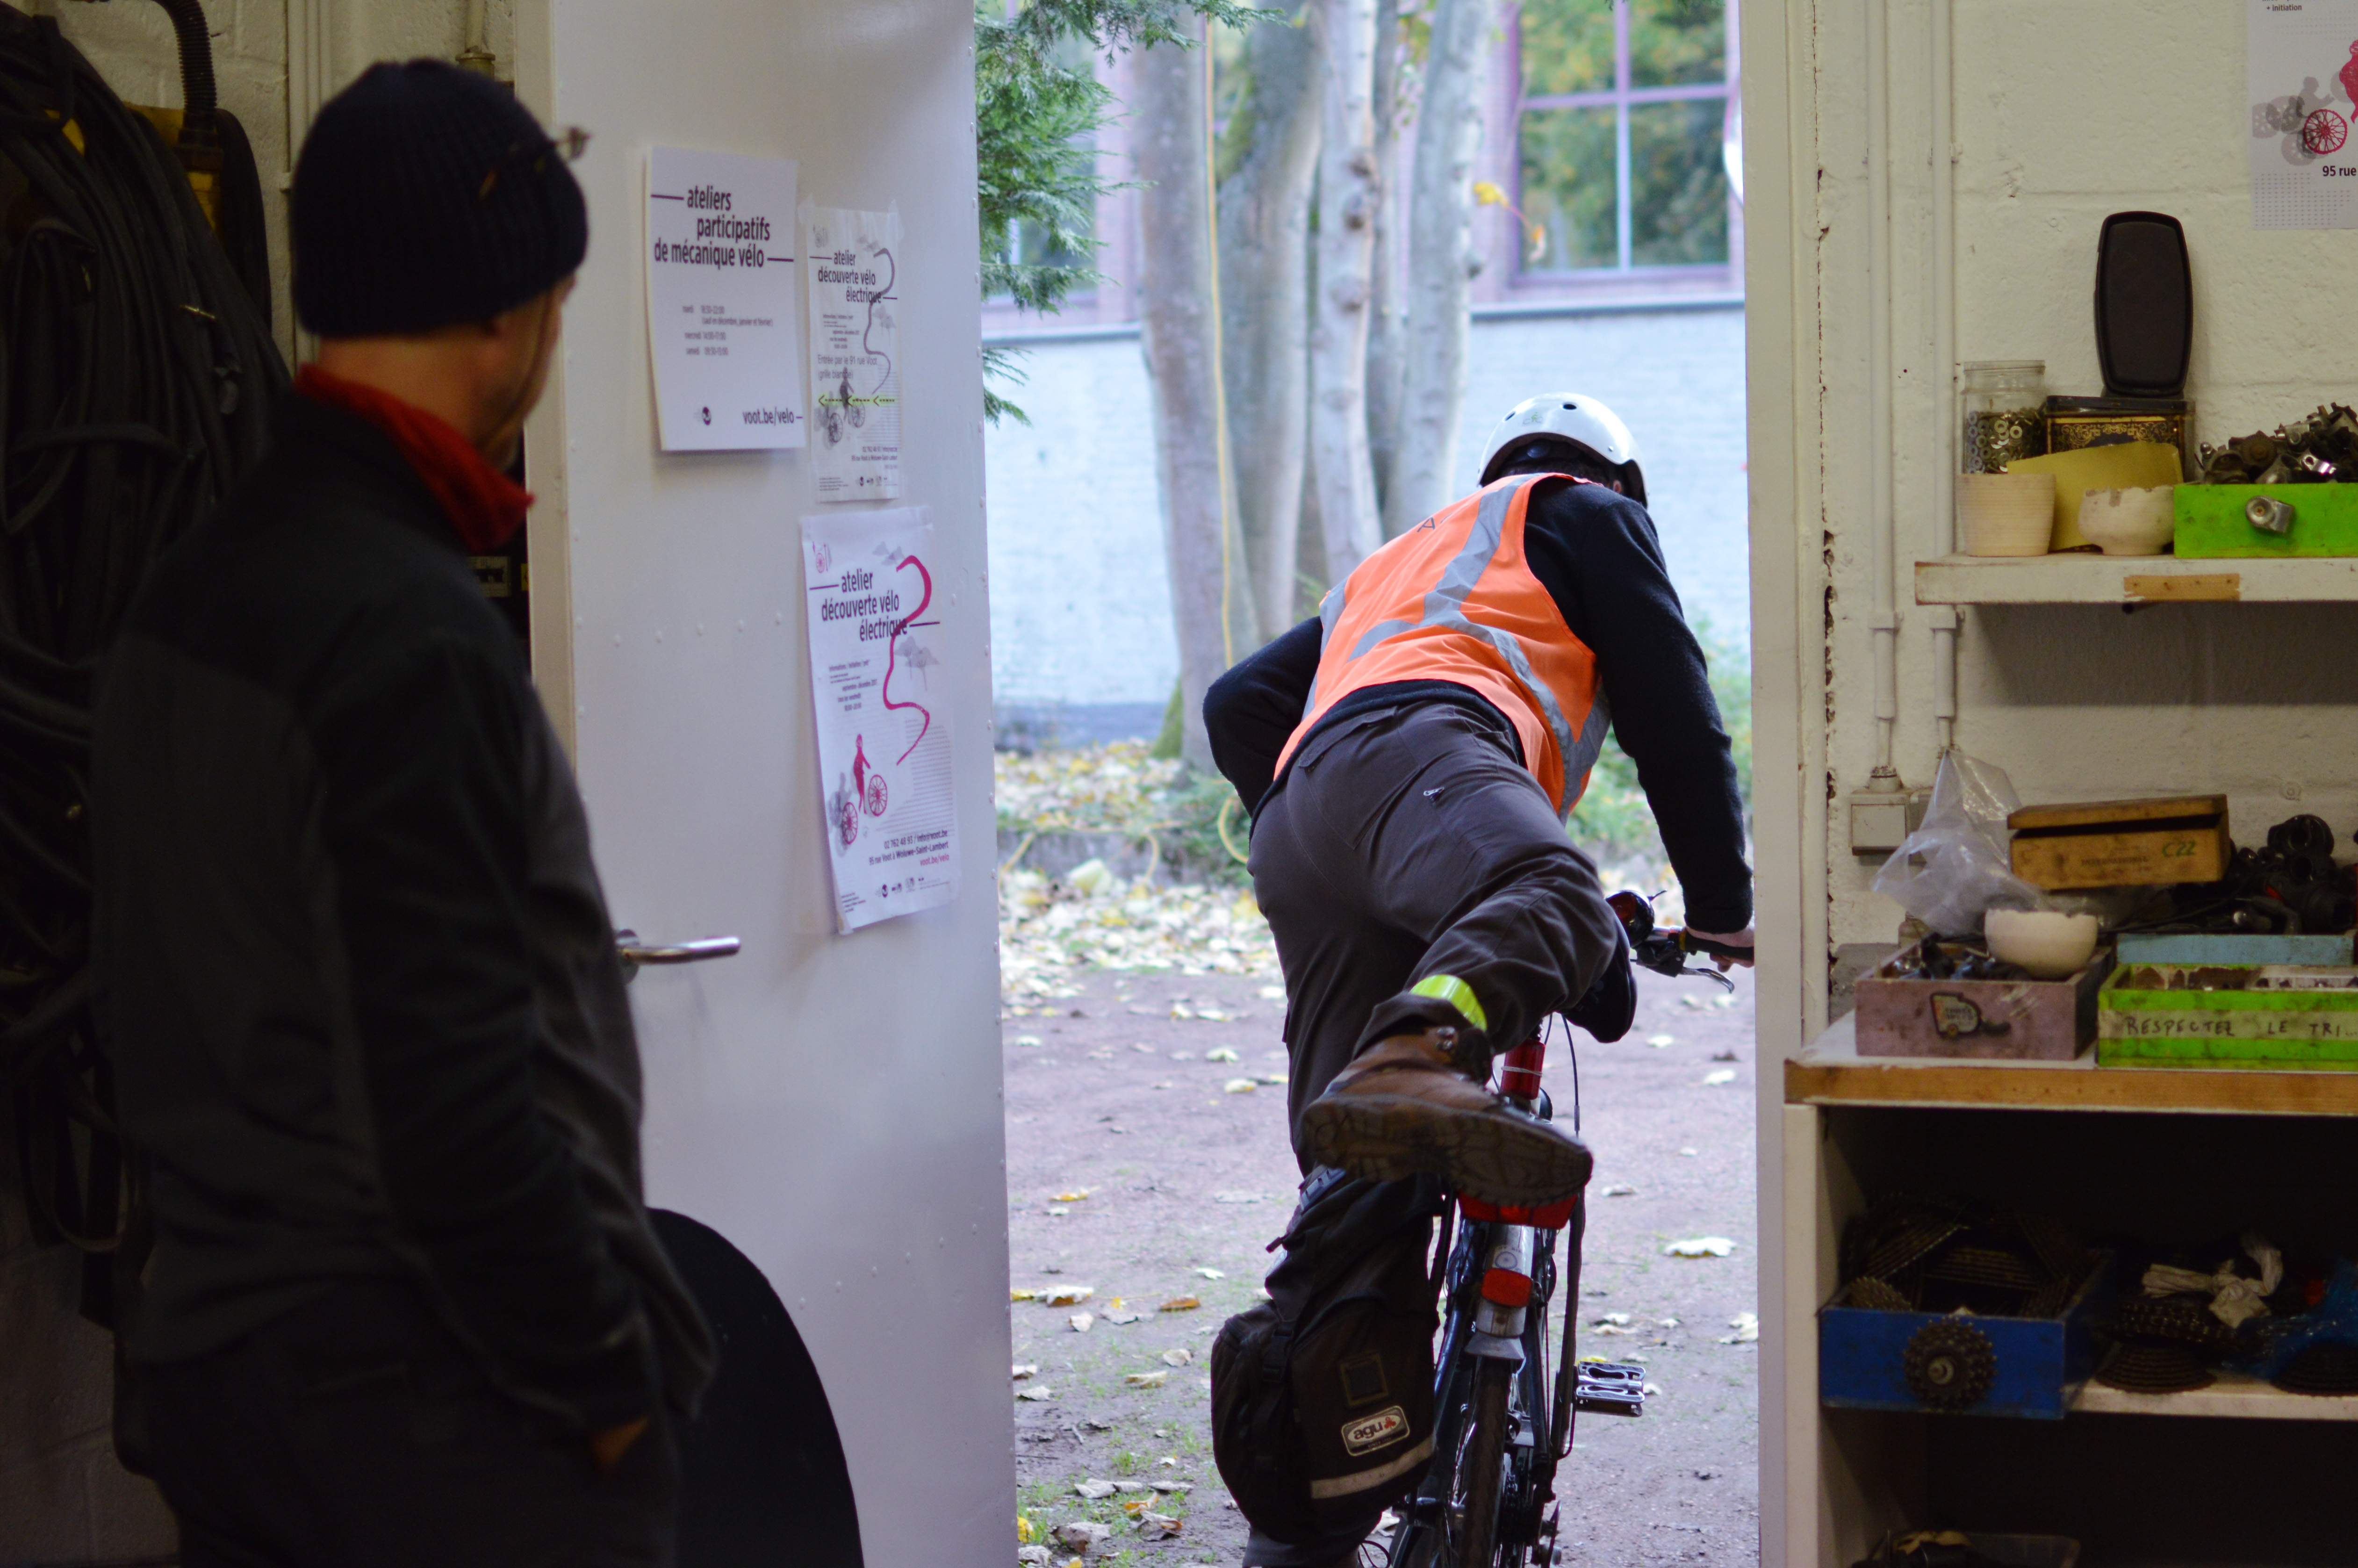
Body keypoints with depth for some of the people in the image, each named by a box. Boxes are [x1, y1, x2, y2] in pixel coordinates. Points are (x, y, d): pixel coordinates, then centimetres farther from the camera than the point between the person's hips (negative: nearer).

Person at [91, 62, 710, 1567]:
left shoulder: (182, 601, 9)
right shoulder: (413, 637, -19)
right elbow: (459, 1102, -22)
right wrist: (606, 1388, -12)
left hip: (218, 1356, 9)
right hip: (434, 1412, -9)